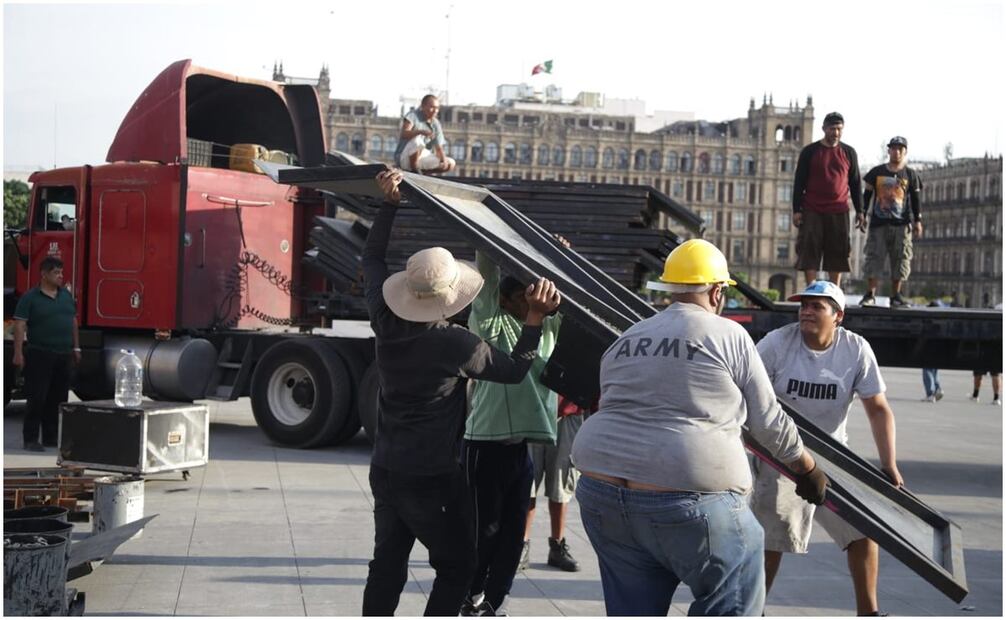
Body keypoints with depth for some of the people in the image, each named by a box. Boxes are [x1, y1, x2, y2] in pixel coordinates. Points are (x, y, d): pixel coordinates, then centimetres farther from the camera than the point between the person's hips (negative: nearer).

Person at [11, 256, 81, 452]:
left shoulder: (67, 295, 12)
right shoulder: (30, 298, -6)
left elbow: (73, 322, 18)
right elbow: (20, 325, -11)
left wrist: (76, 348, 16)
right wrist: (18, 353, -18)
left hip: (63, 355, 6)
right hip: (39, 355, -6)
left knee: (58, 399, 9)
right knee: (37, 398, -5)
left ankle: (51, 438, 17)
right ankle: (30, 440, 1)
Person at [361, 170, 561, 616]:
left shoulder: (387, 324, -4)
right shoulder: (457, 345, -20)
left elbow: (372, 260, 11)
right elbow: (514, 370, -5)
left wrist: (389, 204, 10)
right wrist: (535, 320, -9)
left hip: (385, 470, 6)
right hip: (434, 478, -6)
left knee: (387, 565, 15)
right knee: (455, 566, 9)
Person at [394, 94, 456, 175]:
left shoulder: (436, 124, 4)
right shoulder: (413, 115, -11)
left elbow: (439, 148, 2)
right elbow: (404, 134, -27)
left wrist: (443, 160, -21)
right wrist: (421, 132, -47)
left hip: (422, 157, 6)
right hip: (403, 158, -6)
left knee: (451, 163, -4)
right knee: (417, 140, -38)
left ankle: (423, 172, 5)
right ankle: (414, 170, -19)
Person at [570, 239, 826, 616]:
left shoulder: (626, 340, 16)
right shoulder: (729, 336, 0)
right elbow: (767, 420, 5)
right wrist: (809, 470, 20)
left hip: (603, 492, 6)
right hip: (687, 502, -6)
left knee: (632, 609, 18)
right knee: (731, 602, 12)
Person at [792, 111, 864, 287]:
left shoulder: (849, 152, 10)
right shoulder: (810, 151, 3)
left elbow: (855, 184, 14)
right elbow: (799, 182, 3)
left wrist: (859, 211, 8)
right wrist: (796, 210, -4)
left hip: (839, 213, 2)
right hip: (812, 211, -2)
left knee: (837, 254, 2)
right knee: (809, 252, -5)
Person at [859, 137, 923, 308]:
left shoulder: (910, 175, 8)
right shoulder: (876, 172, 7)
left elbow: (916, 199, 10)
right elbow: (867, 195, 10)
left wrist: (917, 221, 4)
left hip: (901, 224, 1)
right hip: (878, 223, -1)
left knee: (900, 260, 0)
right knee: (874, 257, -5)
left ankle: (895, 296, 8)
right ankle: (870, 295, -1)